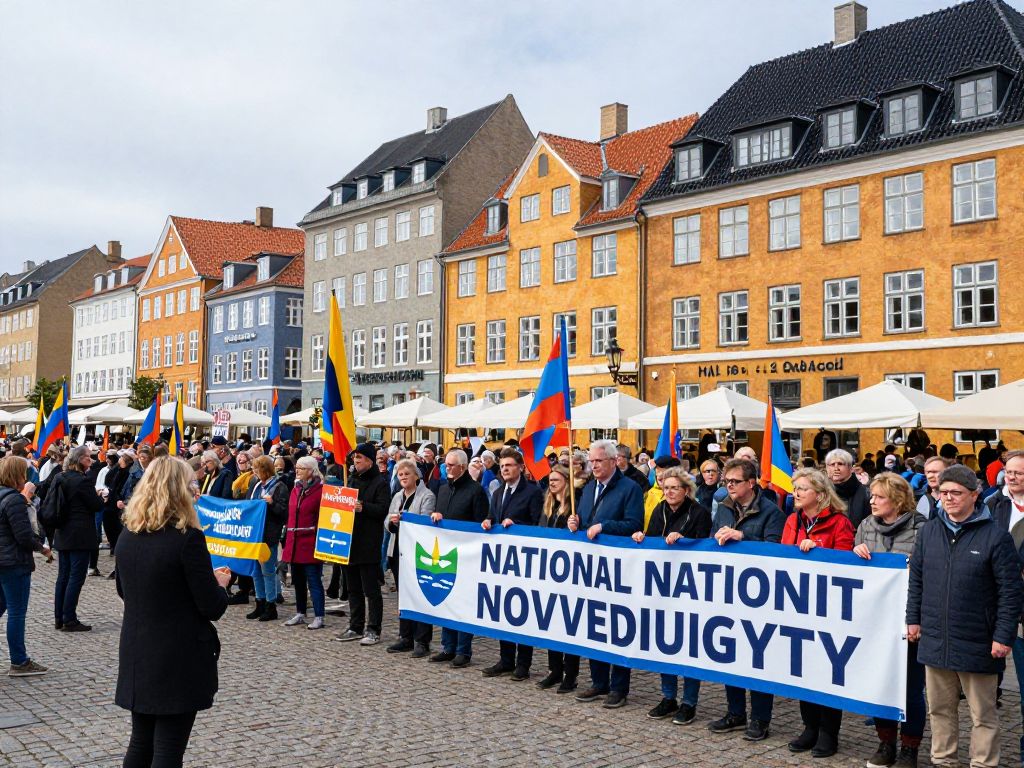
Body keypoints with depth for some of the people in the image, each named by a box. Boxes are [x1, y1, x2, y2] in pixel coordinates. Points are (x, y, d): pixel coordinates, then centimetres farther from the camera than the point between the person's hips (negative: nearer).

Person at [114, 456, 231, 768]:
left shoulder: (127, 535, 1)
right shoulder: (188, 538, -18)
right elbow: (212, 607, -16)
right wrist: (219, 583, 6)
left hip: (137, 656, 6)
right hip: (179, 661, -6)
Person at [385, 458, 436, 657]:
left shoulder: (427, 496, -6)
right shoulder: (397, 497, 15)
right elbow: (389, 526, 13)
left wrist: (403, 519, -26)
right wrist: (392, 522, -9)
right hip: (401, 551, 7)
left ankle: (422, 642, 1)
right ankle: (406, 638, 20)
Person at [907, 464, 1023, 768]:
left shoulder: (995, 535, -9)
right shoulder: (929, 531, 6)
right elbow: (916, 579, 14)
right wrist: (914, 618, 11)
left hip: (977, 645, -4)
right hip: (935, 640, 5)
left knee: (983, 714, 7)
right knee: (940, 709, 16)